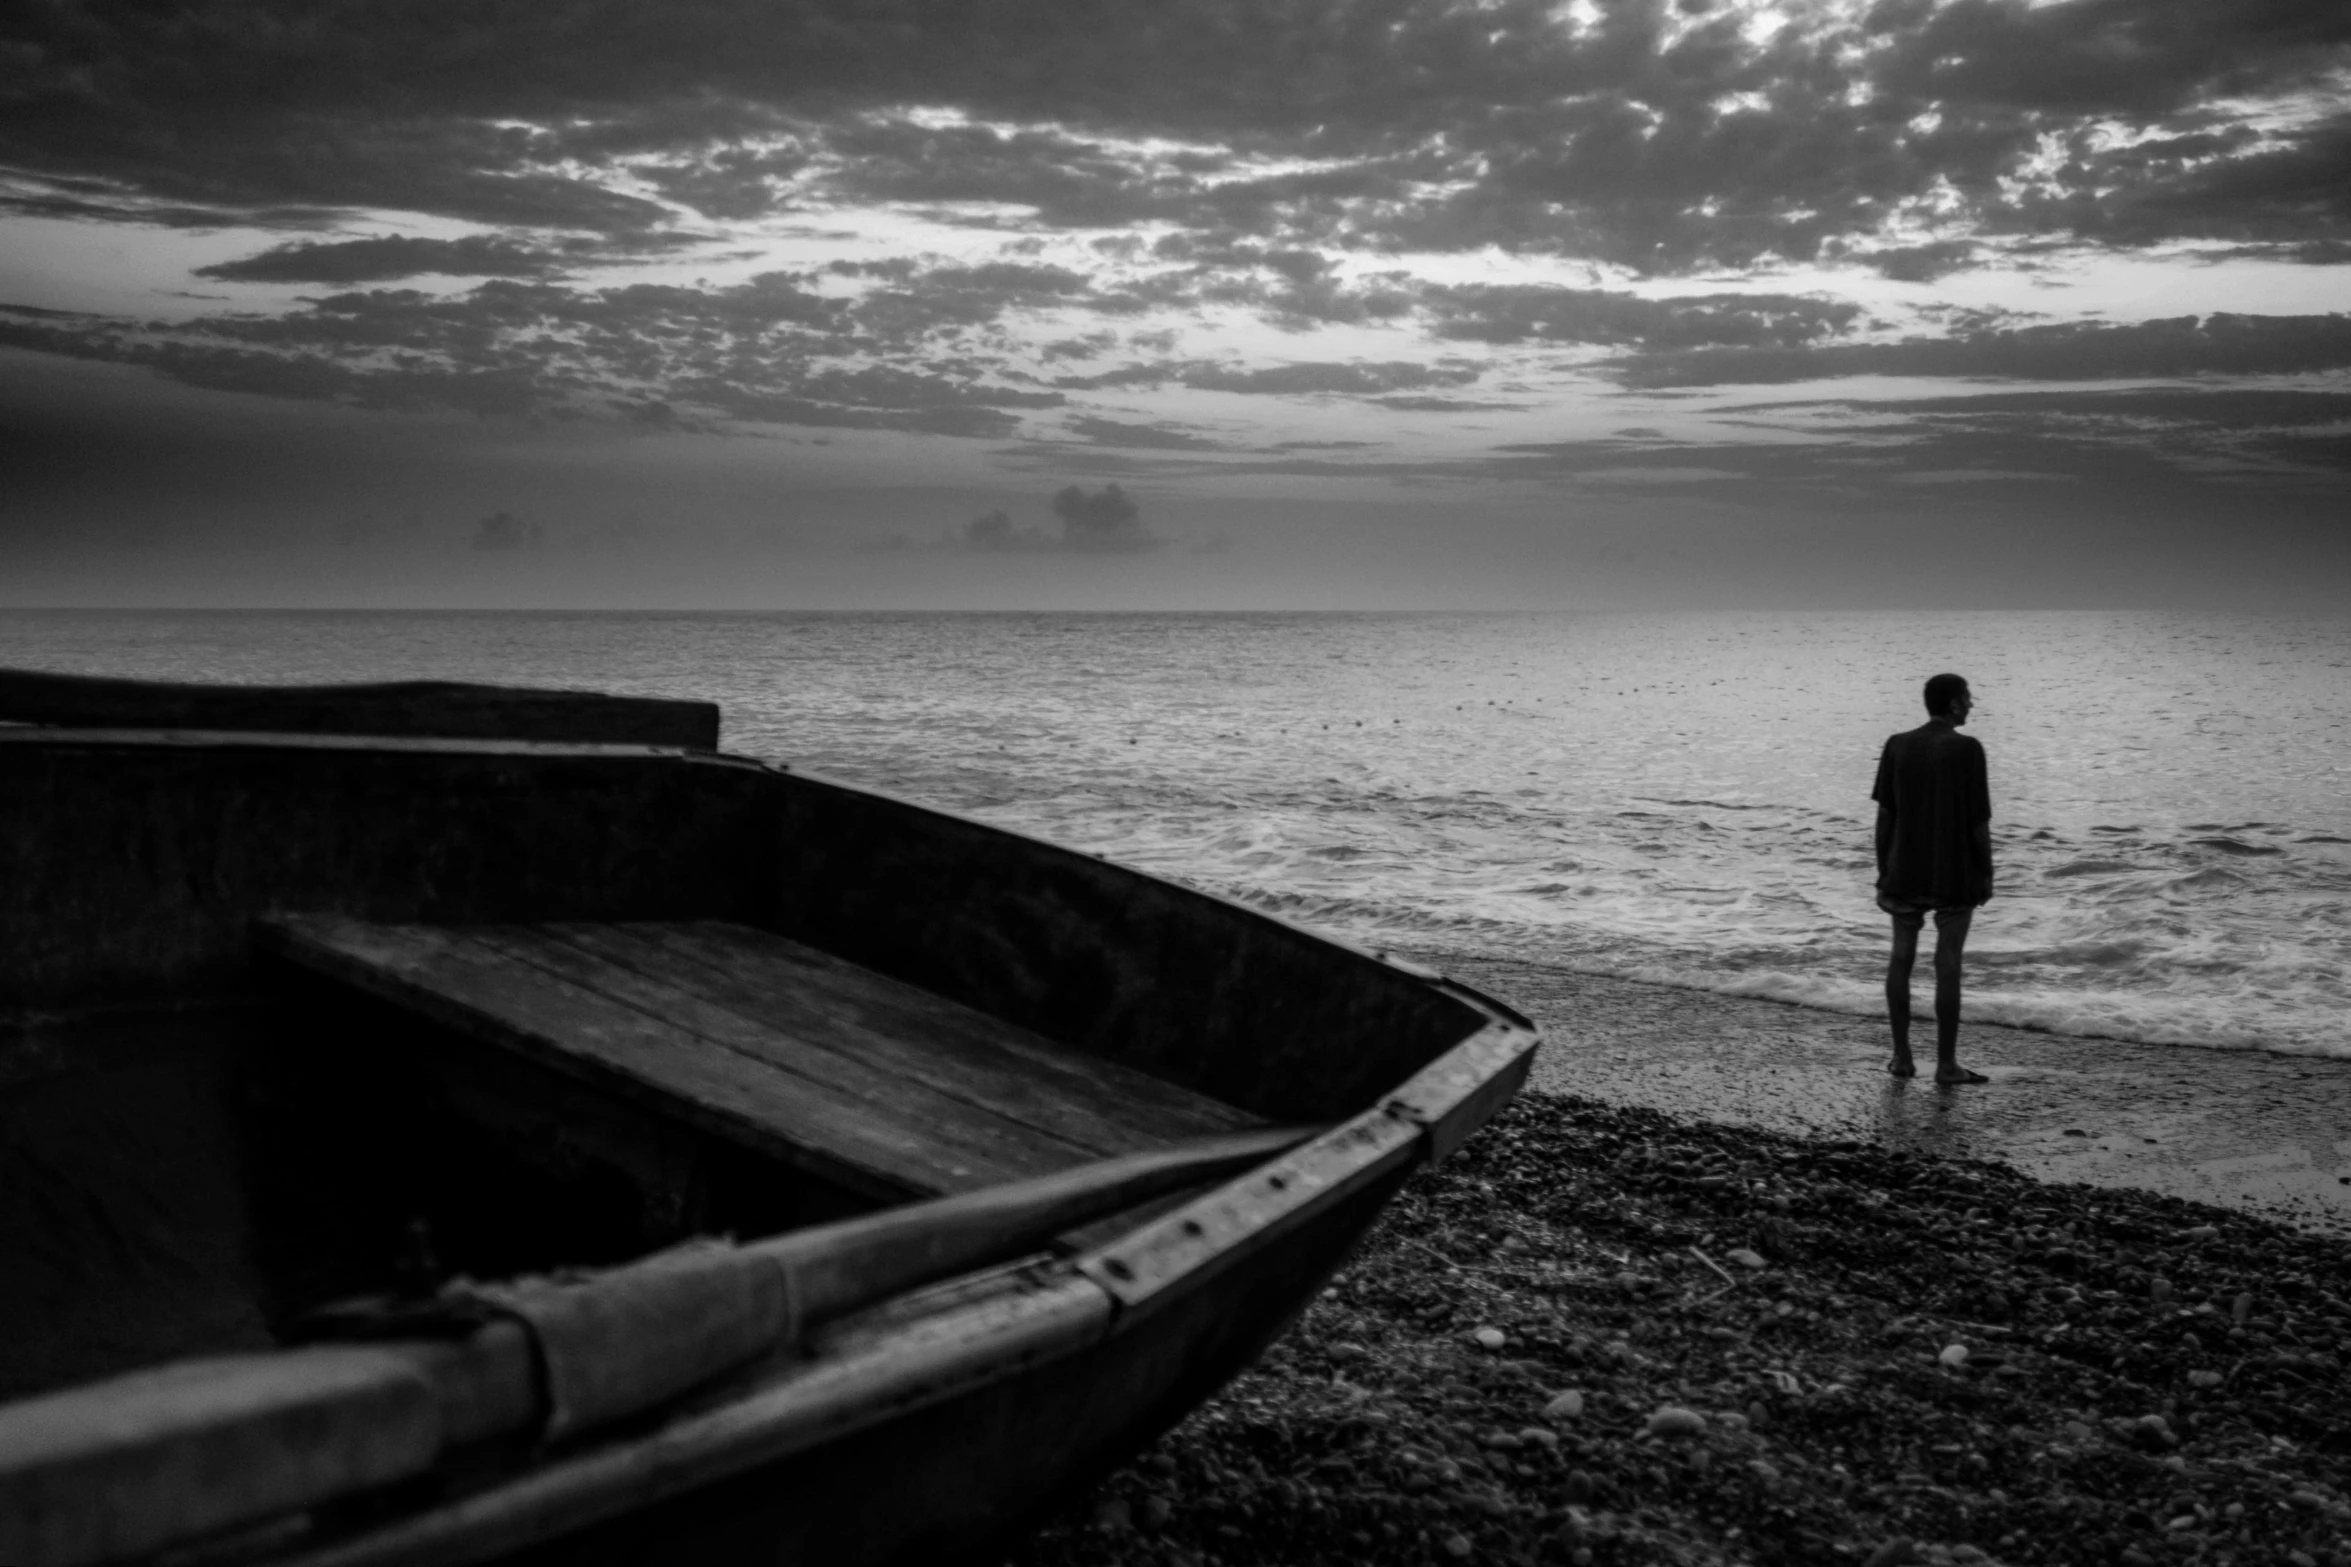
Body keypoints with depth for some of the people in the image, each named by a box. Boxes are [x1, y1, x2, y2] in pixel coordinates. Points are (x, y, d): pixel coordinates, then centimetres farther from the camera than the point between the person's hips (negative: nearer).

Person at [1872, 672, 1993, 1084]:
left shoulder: (1897, 746, -1)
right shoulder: (1967, 749, -12)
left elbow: (1884, 816, 0)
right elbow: (1979, 820, -11)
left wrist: (1884, 873, 7)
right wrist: (1987, 874, -1)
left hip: (1905, 874, 4)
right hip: (1954, 876, -3)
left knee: (1901, 957, 10)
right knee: (1947, 963, 0)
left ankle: (1902, 1056, 11)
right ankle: (1946, 1063, 4)